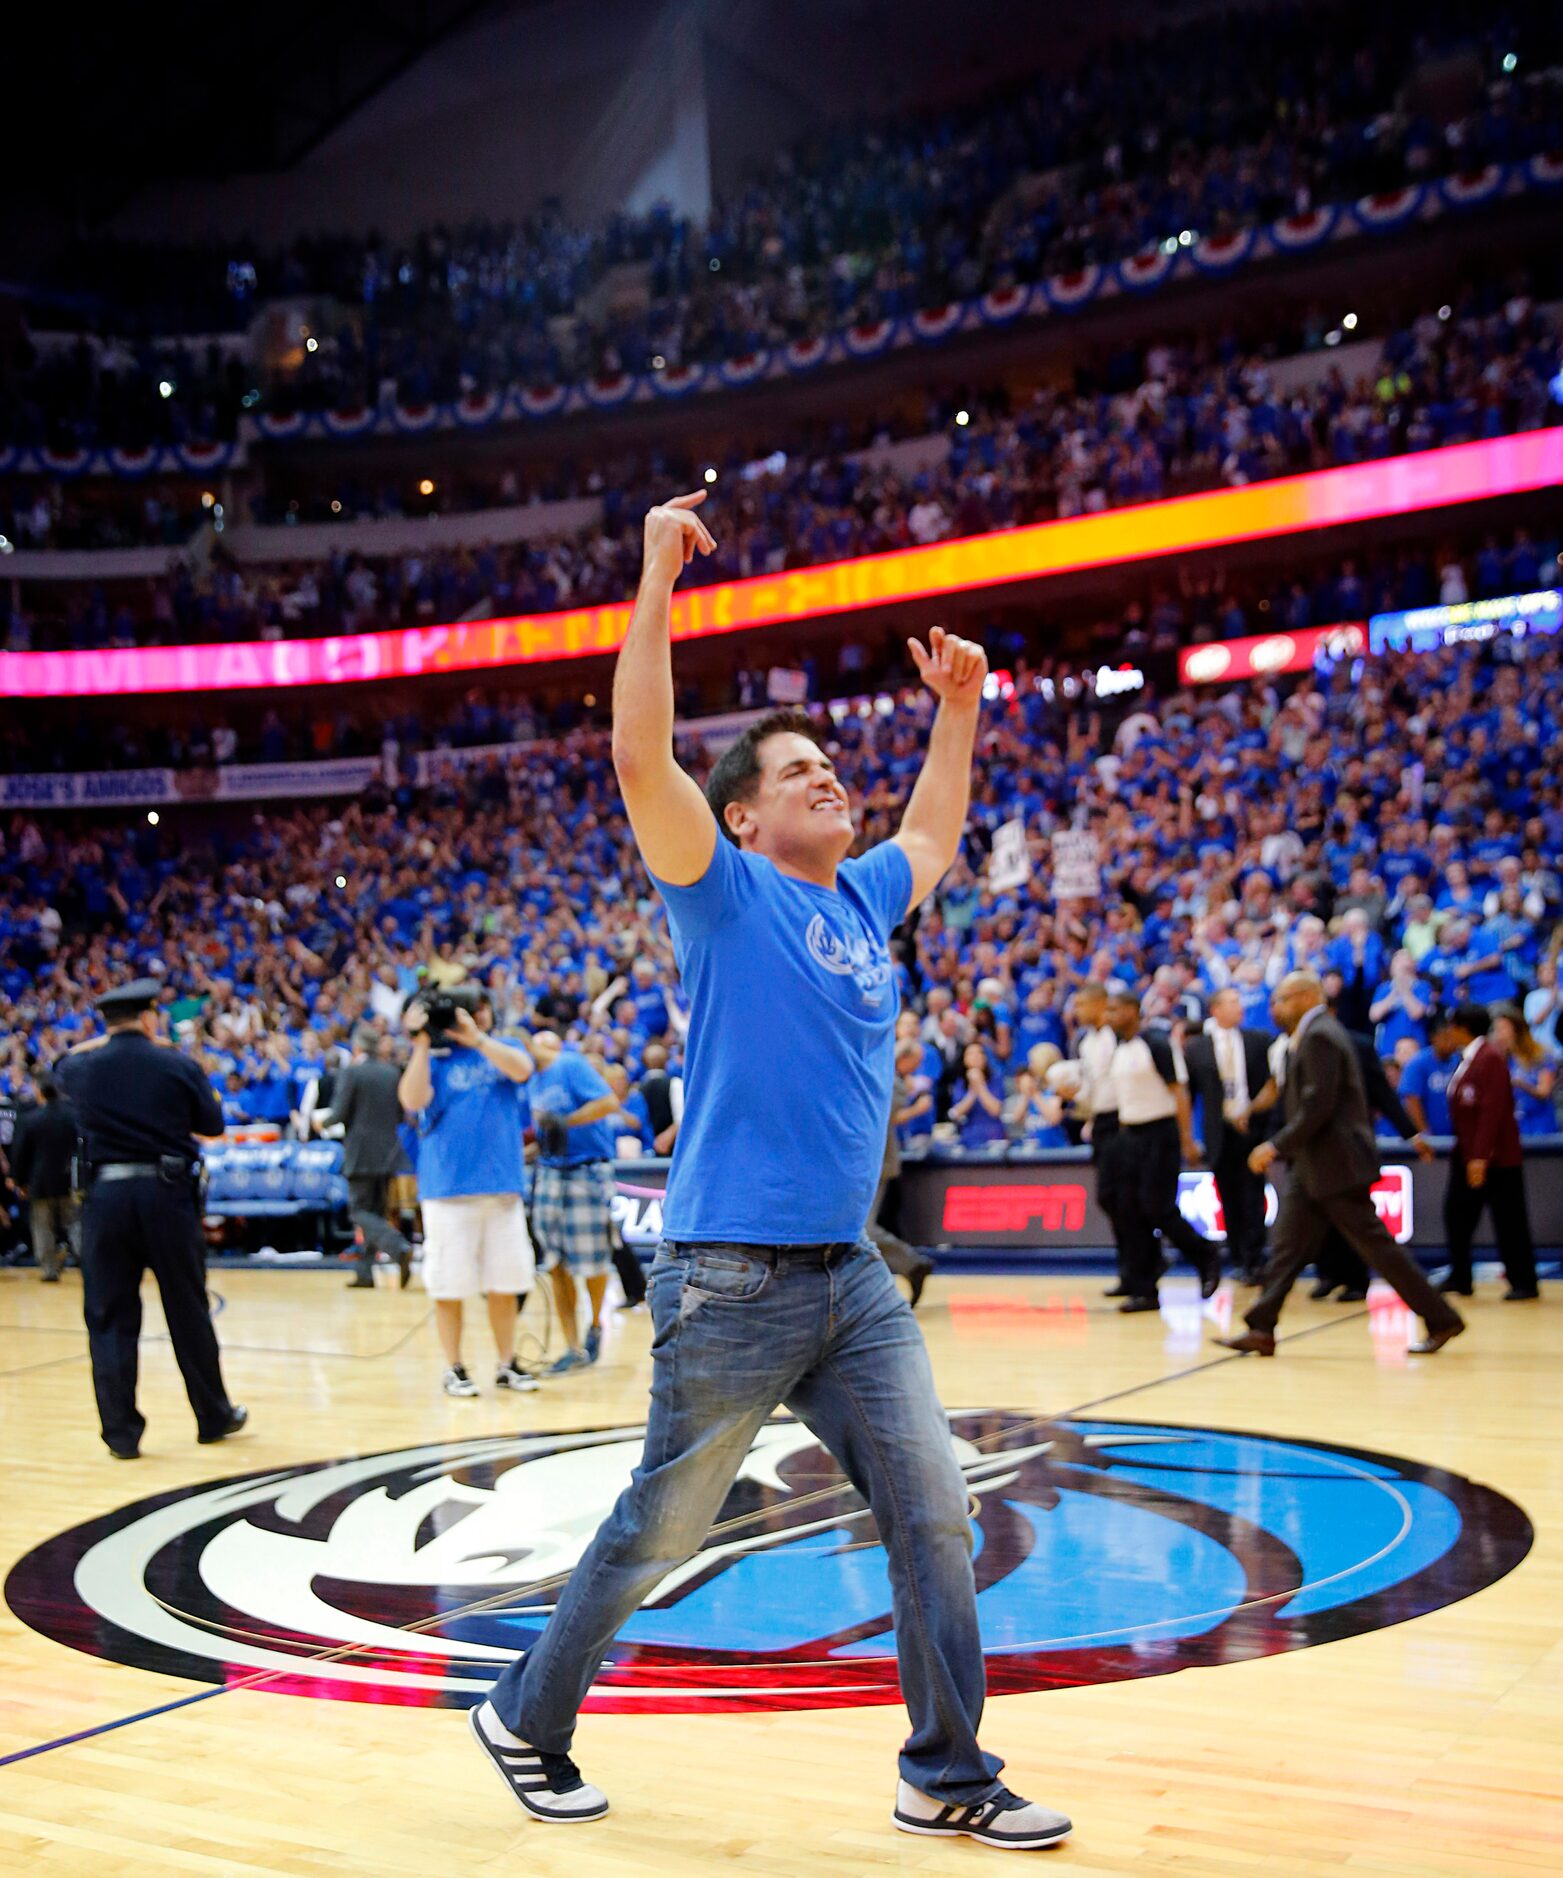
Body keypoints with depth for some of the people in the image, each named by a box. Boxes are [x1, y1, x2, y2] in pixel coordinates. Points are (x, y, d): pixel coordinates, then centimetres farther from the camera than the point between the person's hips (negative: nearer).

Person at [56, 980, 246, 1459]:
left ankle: (121, 1432, 7)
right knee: (189, 1312, 11)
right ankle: (214, 1416, 24)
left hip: (106, 1195, 1)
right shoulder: (179, 1065, -3)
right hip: (167, 1194, -1)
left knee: (110, 1317, 8)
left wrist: (107, 1040, 30)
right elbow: (212, 1128, 7)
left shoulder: (83, 1068, 1)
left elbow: (65, 1063, 27)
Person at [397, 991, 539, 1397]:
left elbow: (521, 1069, -11)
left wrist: (475, 1038, -20)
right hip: (448, 1189, -3)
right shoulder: (434, 1058, 4)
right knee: (449, 1284, 1)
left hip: (502, 1187, 3)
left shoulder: (500, 1051, 12)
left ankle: (507, 1364, 18)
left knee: (505, 1283, 7)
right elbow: (413, 1100, -13)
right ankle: (454, 1369, 12)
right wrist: (421, 1043, -16)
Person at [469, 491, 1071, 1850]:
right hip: (732, 1279, -6)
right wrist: (659, 580, -21)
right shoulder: (726, 893, -6)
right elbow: (641, 757, -20)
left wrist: (958, 705, 28)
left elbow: (936, 832, 33)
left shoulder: (865, 899, 12)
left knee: (933, 1515, 3)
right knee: (657, 1534, 8)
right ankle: (526, 1719, 29)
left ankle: (948, 1776, 17)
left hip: (854, 1277, 6)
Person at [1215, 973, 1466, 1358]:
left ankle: (1441, 1319, 6)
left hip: (1336, 1164, -10)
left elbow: (1318, 1107, -23)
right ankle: (1261, 1329, 6)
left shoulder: (1320, 1037, -16)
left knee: (1375, 1245, -4)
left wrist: (1277, 1146, -18)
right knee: (1287, 1245, 6)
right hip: (1312, 1167, 10)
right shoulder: (1309, 1036, 16)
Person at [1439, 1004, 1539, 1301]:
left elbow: (1492, 1110, -21)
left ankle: (1523, 1282, 6)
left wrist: (1481, 1156, -24)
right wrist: (1465, 1153, 13)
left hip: (1496, 1157, -9)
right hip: (1467, 1154, 9)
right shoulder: (1466, 1060, 13)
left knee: (1509, 1221, -2)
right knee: (1457, 1213, 8)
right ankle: (1459, 1277, 16)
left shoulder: (1490, 1059, -15)